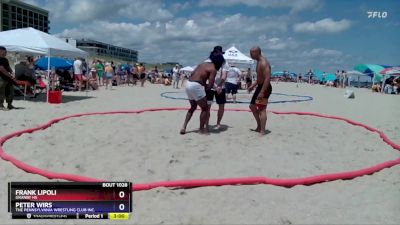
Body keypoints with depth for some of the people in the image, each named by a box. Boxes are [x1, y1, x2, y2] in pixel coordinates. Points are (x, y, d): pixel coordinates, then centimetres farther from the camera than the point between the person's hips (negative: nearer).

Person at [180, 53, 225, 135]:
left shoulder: (204, 64, 21)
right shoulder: (213, 69, -4)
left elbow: (192, 73, 19)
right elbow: (210, 85, -13)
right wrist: (205, 89, 7)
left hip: (188, 83, 9)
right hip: (196, 86, -9)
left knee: (193, 107, 23)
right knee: (205, 108, 7)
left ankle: (184, 127, 18)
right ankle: (202, 129, 13)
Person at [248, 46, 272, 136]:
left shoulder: (264, 63, -19)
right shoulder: (259, 62, 14)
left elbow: (267, 78, -26)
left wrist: (262, 92, -29)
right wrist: (253, 85, 19)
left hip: (264, 88, -11)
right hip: (260, 87, 11)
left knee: (262, 109, -9)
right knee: (252, 106, 17)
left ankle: (262, 131, -3)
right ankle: (259, 127, 27)